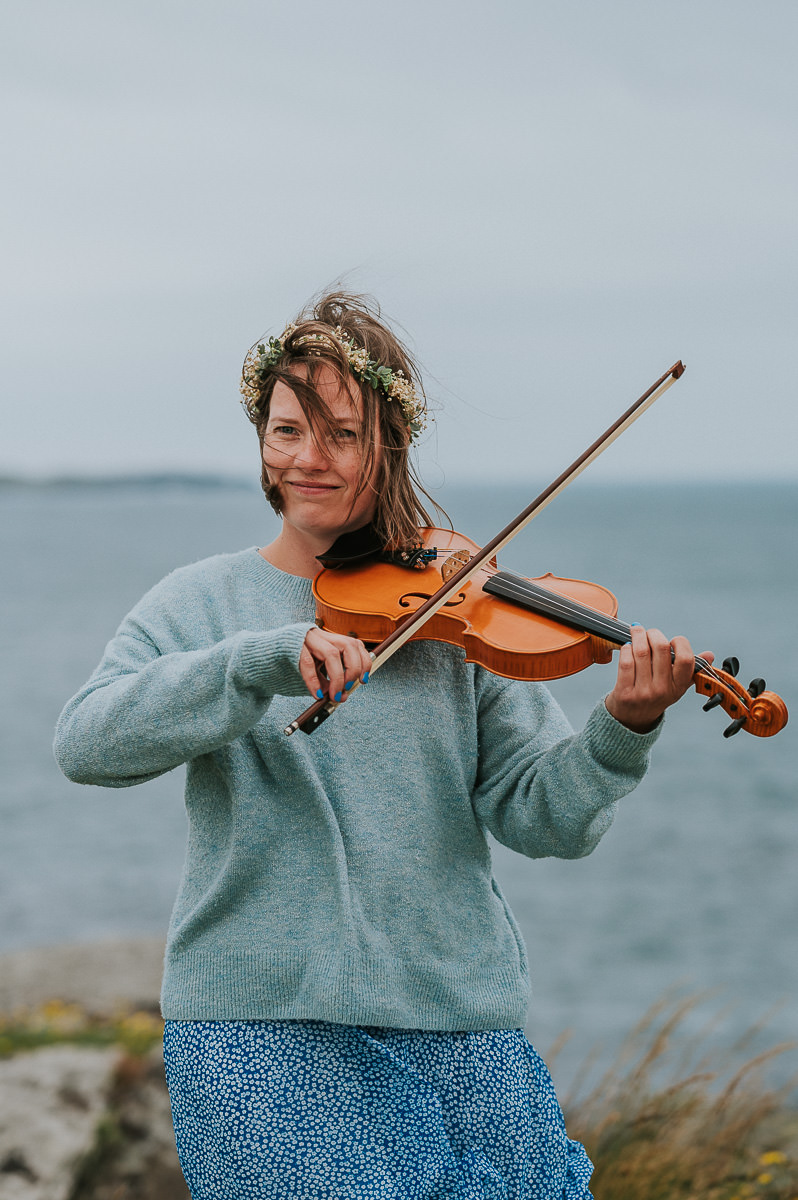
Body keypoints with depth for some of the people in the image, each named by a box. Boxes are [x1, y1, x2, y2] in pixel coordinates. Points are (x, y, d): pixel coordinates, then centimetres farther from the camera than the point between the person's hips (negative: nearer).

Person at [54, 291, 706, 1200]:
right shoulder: (198, 604, 3)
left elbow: (541, 818, -2)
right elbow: (85, 743, -14)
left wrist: (623, 729, -22)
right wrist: (267, 661, -26)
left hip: (458, 1022, 2)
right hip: (260, 1023, -2)